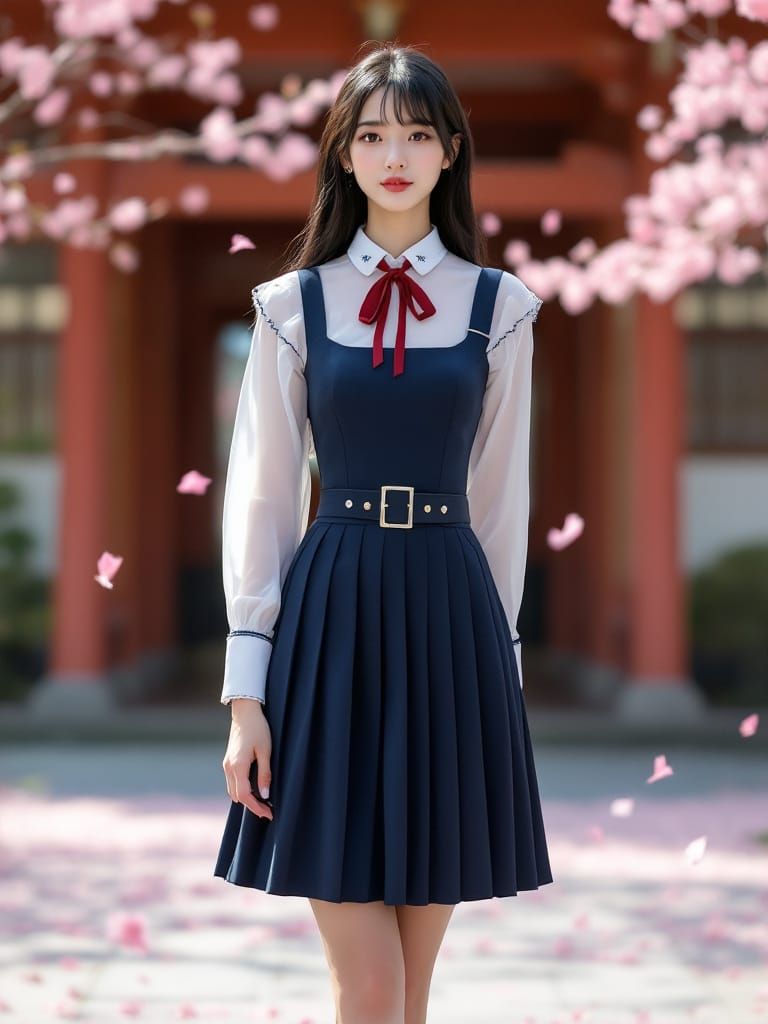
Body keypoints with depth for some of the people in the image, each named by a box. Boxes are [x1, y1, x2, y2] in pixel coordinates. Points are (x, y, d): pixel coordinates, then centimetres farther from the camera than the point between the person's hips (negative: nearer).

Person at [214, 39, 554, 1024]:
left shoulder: (499, 306, 6)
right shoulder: (294, 305, 4)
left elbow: (501, 497, 11)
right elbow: (260, 496, 3)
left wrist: (496, 651, 10)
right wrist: (246, 694, -3)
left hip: (451, 613, 1)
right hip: (331, 613, -1)